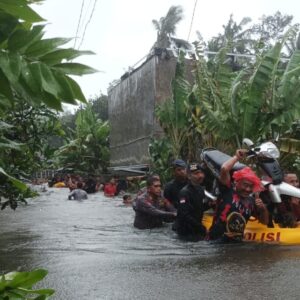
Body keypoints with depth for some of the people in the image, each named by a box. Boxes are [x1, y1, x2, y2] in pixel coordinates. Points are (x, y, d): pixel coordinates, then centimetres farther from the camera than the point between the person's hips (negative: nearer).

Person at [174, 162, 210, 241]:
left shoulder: (200, 189, 8)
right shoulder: (185, 192, -20)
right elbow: (184, 215, -27)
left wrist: (209, 205, -4)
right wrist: (202, 228, -25)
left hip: (197, 230, 8)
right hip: (186, 232, -8)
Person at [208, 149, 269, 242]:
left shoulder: (252, 201, 10)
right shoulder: (228, 190, -5)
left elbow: (265, 221, 16)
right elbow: (224, 168, -21)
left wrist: (263, 209, -4)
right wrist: (237, 157, -7)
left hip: (236, 241, 6)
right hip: (217, 239, -6)